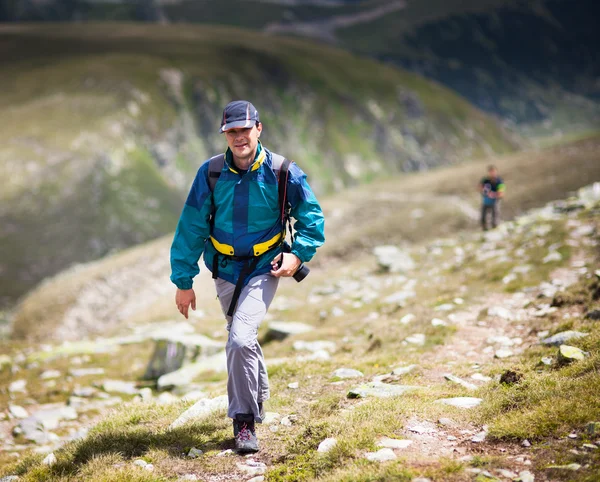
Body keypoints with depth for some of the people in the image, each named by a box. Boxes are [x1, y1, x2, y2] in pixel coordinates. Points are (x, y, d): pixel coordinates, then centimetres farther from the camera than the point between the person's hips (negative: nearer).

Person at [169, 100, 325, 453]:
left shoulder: (282, 172, -12)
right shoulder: (211, 173, -8)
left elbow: (312, 216, 2)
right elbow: (191, 228, -2)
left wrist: (299, 253, -13)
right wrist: (184, 281, -3)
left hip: (264, 269, -3)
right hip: (225, 270, 3)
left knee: (240, 339, -19)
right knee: (243, 340, 18)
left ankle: (245, 421, -4)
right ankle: (259, 395, 45)